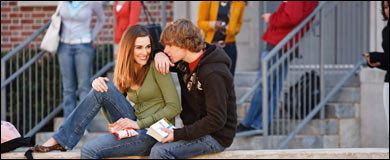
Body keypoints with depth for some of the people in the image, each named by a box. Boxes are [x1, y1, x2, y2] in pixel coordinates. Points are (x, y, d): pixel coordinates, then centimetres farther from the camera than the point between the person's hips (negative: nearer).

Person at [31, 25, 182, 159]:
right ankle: (61, 139, -9)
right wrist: (99, 84, -9)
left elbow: (174, 107, -13)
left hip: (153, 134, -6)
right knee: (103, 87, -13)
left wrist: (139, 124, -18)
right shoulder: (125, 72, 12)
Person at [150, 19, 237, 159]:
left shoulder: (213, 74, -23)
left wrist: (179, 134, -25)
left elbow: (216, 120, -25)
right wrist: (160, 55, -2)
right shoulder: (185, 63, 5)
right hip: (197, 130, 9)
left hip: (216, 137, -9)